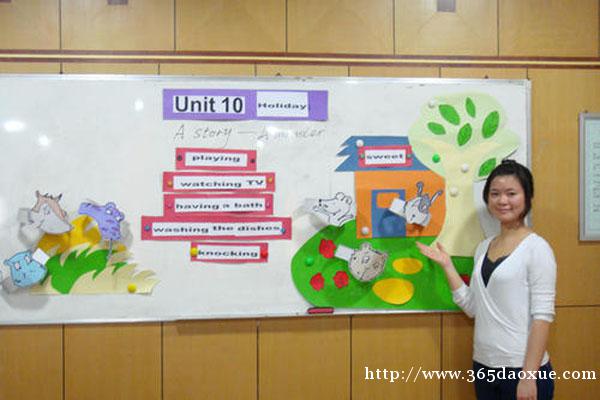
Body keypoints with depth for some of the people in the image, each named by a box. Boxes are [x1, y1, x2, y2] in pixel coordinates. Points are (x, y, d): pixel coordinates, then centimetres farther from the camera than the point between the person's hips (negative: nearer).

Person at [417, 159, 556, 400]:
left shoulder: (537, 248, -10)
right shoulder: (483, 247, 7)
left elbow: (543, 316, -13)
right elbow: (473, 308, 5)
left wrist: (529, 375, -17)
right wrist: (446, 264, 2)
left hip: (521, 368, -6)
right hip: (484, 366, 6)